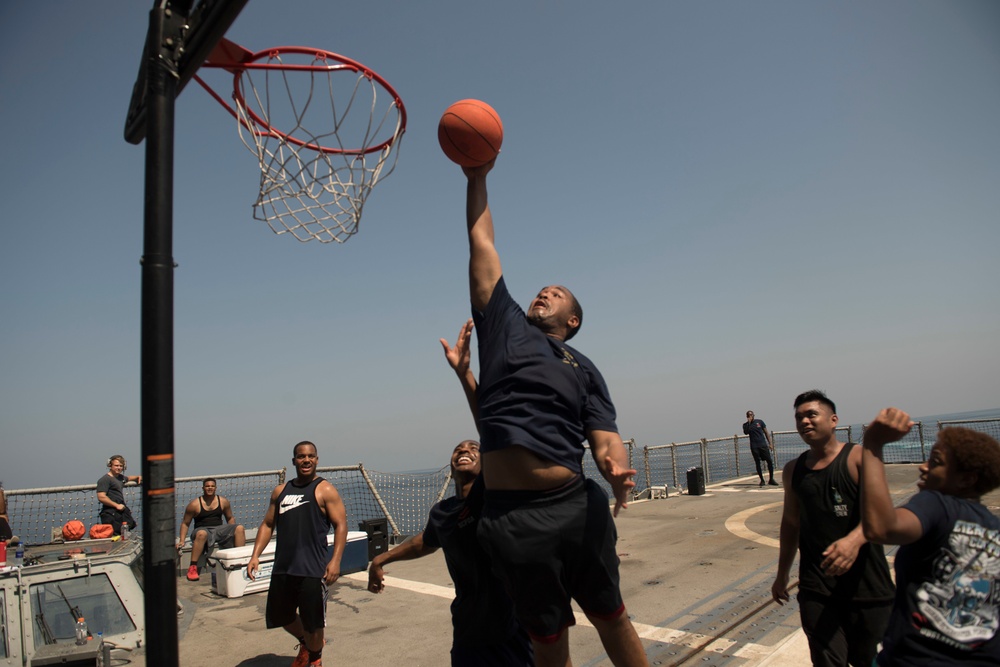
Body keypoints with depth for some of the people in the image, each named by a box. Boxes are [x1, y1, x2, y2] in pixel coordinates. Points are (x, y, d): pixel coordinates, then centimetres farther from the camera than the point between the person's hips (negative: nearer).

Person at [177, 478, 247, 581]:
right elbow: (185, 523, 4)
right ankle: (192, 568, -35)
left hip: (219, 530, 3)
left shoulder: (223, 502, 8)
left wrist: (235, 532, 5)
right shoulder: (195, 504, -1)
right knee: (202, 533, -41)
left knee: (240, 527, -21)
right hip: (202, 530, -3)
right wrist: (181, 541, -5)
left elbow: (230, 518, 18)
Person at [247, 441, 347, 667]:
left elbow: (341, 525, -10)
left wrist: (335, 560, -21)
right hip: (282, 567, 6)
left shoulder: (325, 490, -6)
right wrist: (255, 555, 4)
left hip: (312, 568, -6)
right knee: (280, 616, 18)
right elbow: (267, 524, 16)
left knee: (313, 621, 5)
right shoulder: (280, 491, 12)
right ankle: (305, 643, 47)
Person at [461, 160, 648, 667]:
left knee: (611, 617, 11)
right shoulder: (505, 326, 14)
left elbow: (605, 438, 2)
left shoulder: (583, 368, 14)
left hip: (576, 506, 0)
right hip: (512, 516, 0)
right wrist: (477, 178, 18)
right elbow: (481, 242, 15)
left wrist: (617, 470, -20)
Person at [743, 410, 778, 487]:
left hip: (763, 445, 1)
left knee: (770, 461, -5)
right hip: (754, 446, -1)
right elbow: (746, 433, -15)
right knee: (757, 463, 2)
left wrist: (770, 443, 2)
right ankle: (762, 480, 11)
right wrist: (749, 423, -16)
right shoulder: (746, 425, 4)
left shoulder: (759, 422, 5)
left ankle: (771, 479, 6)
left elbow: (766, 432, 8)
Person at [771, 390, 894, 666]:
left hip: (867, 587, -2)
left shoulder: (859, 459, -6)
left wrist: (854, 540, -39)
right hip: (816, 590, 3)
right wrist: (782, 575, 21)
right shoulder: (793, 470, 7)